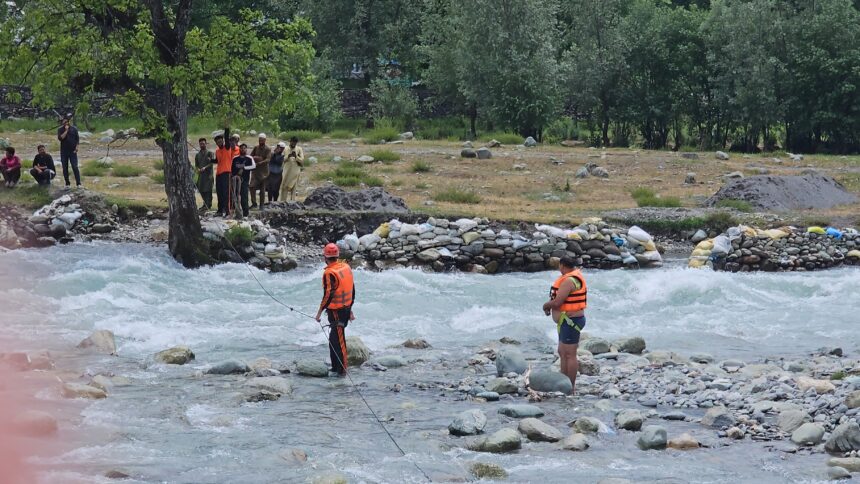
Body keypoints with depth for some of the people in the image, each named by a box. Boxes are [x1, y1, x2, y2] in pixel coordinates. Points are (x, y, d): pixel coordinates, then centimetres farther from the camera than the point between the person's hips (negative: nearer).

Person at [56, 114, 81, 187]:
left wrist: (76, 148, -5)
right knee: (65, 168, 5)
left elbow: (77, 139, 4)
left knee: (75, 167, -7)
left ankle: (78, 183, -6)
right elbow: (60, 138, -13)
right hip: (64, 152, 1)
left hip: (72, 151, -1)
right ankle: (67, 183, 13)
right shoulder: (60, 129, 2)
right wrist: (66, 130, -15)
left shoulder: (74, 129, 3)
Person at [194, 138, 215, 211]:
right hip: (201, 175, 5)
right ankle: (205, 204, 17)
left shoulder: (210, 153, 2)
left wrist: (205, 168, -21)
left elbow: (212, 163, -8)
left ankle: (208, 205, -5)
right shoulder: (197, 155, 17)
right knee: (201, 190, 5)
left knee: (208, 190, -8)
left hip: (208, 174, -5)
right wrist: (198, 169, -6)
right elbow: (196, 164, 16)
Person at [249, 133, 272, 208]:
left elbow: (268, 159, -15)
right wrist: (255, 157, -12)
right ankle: (254, 203, -4)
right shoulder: (256, 148, 10)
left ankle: (262, 204, 9)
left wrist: (260, 162, -32)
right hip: (255, 170, 3)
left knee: (262, 189, 2)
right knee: (252, 187, -10)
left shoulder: (268, 149, -2)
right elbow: (250, 156, 11)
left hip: (263, 171, -3)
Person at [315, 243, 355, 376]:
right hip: (346, 308, 8)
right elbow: (352, 289, 12)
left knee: (338, 340, -1)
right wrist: (350, 309, 21)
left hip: (336, 311, -8)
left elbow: (328, 295, -21)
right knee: (333, 338, 18)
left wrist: (320, 312, -12)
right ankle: (335, 366, 25)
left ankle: (342, 369, 3)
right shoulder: (346, 267, 6)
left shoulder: (329, 273, -19)